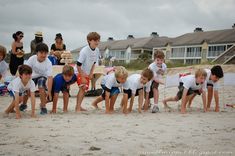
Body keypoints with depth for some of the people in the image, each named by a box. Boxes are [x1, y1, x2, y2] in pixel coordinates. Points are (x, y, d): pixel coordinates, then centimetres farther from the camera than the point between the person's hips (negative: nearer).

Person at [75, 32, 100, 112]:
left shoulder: (97, 50, -4)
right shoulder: (84, 51, -25)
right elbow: (78, 65, -23)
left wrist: (91, 73, 3)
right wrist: (82, 77, -22)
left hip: (87, 73, 8)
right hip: (80, 73, -8)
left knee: (85, 89, 12)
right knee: (82, 88, -19)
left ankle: (78, 106, 24)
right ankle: (78, 107, -18)